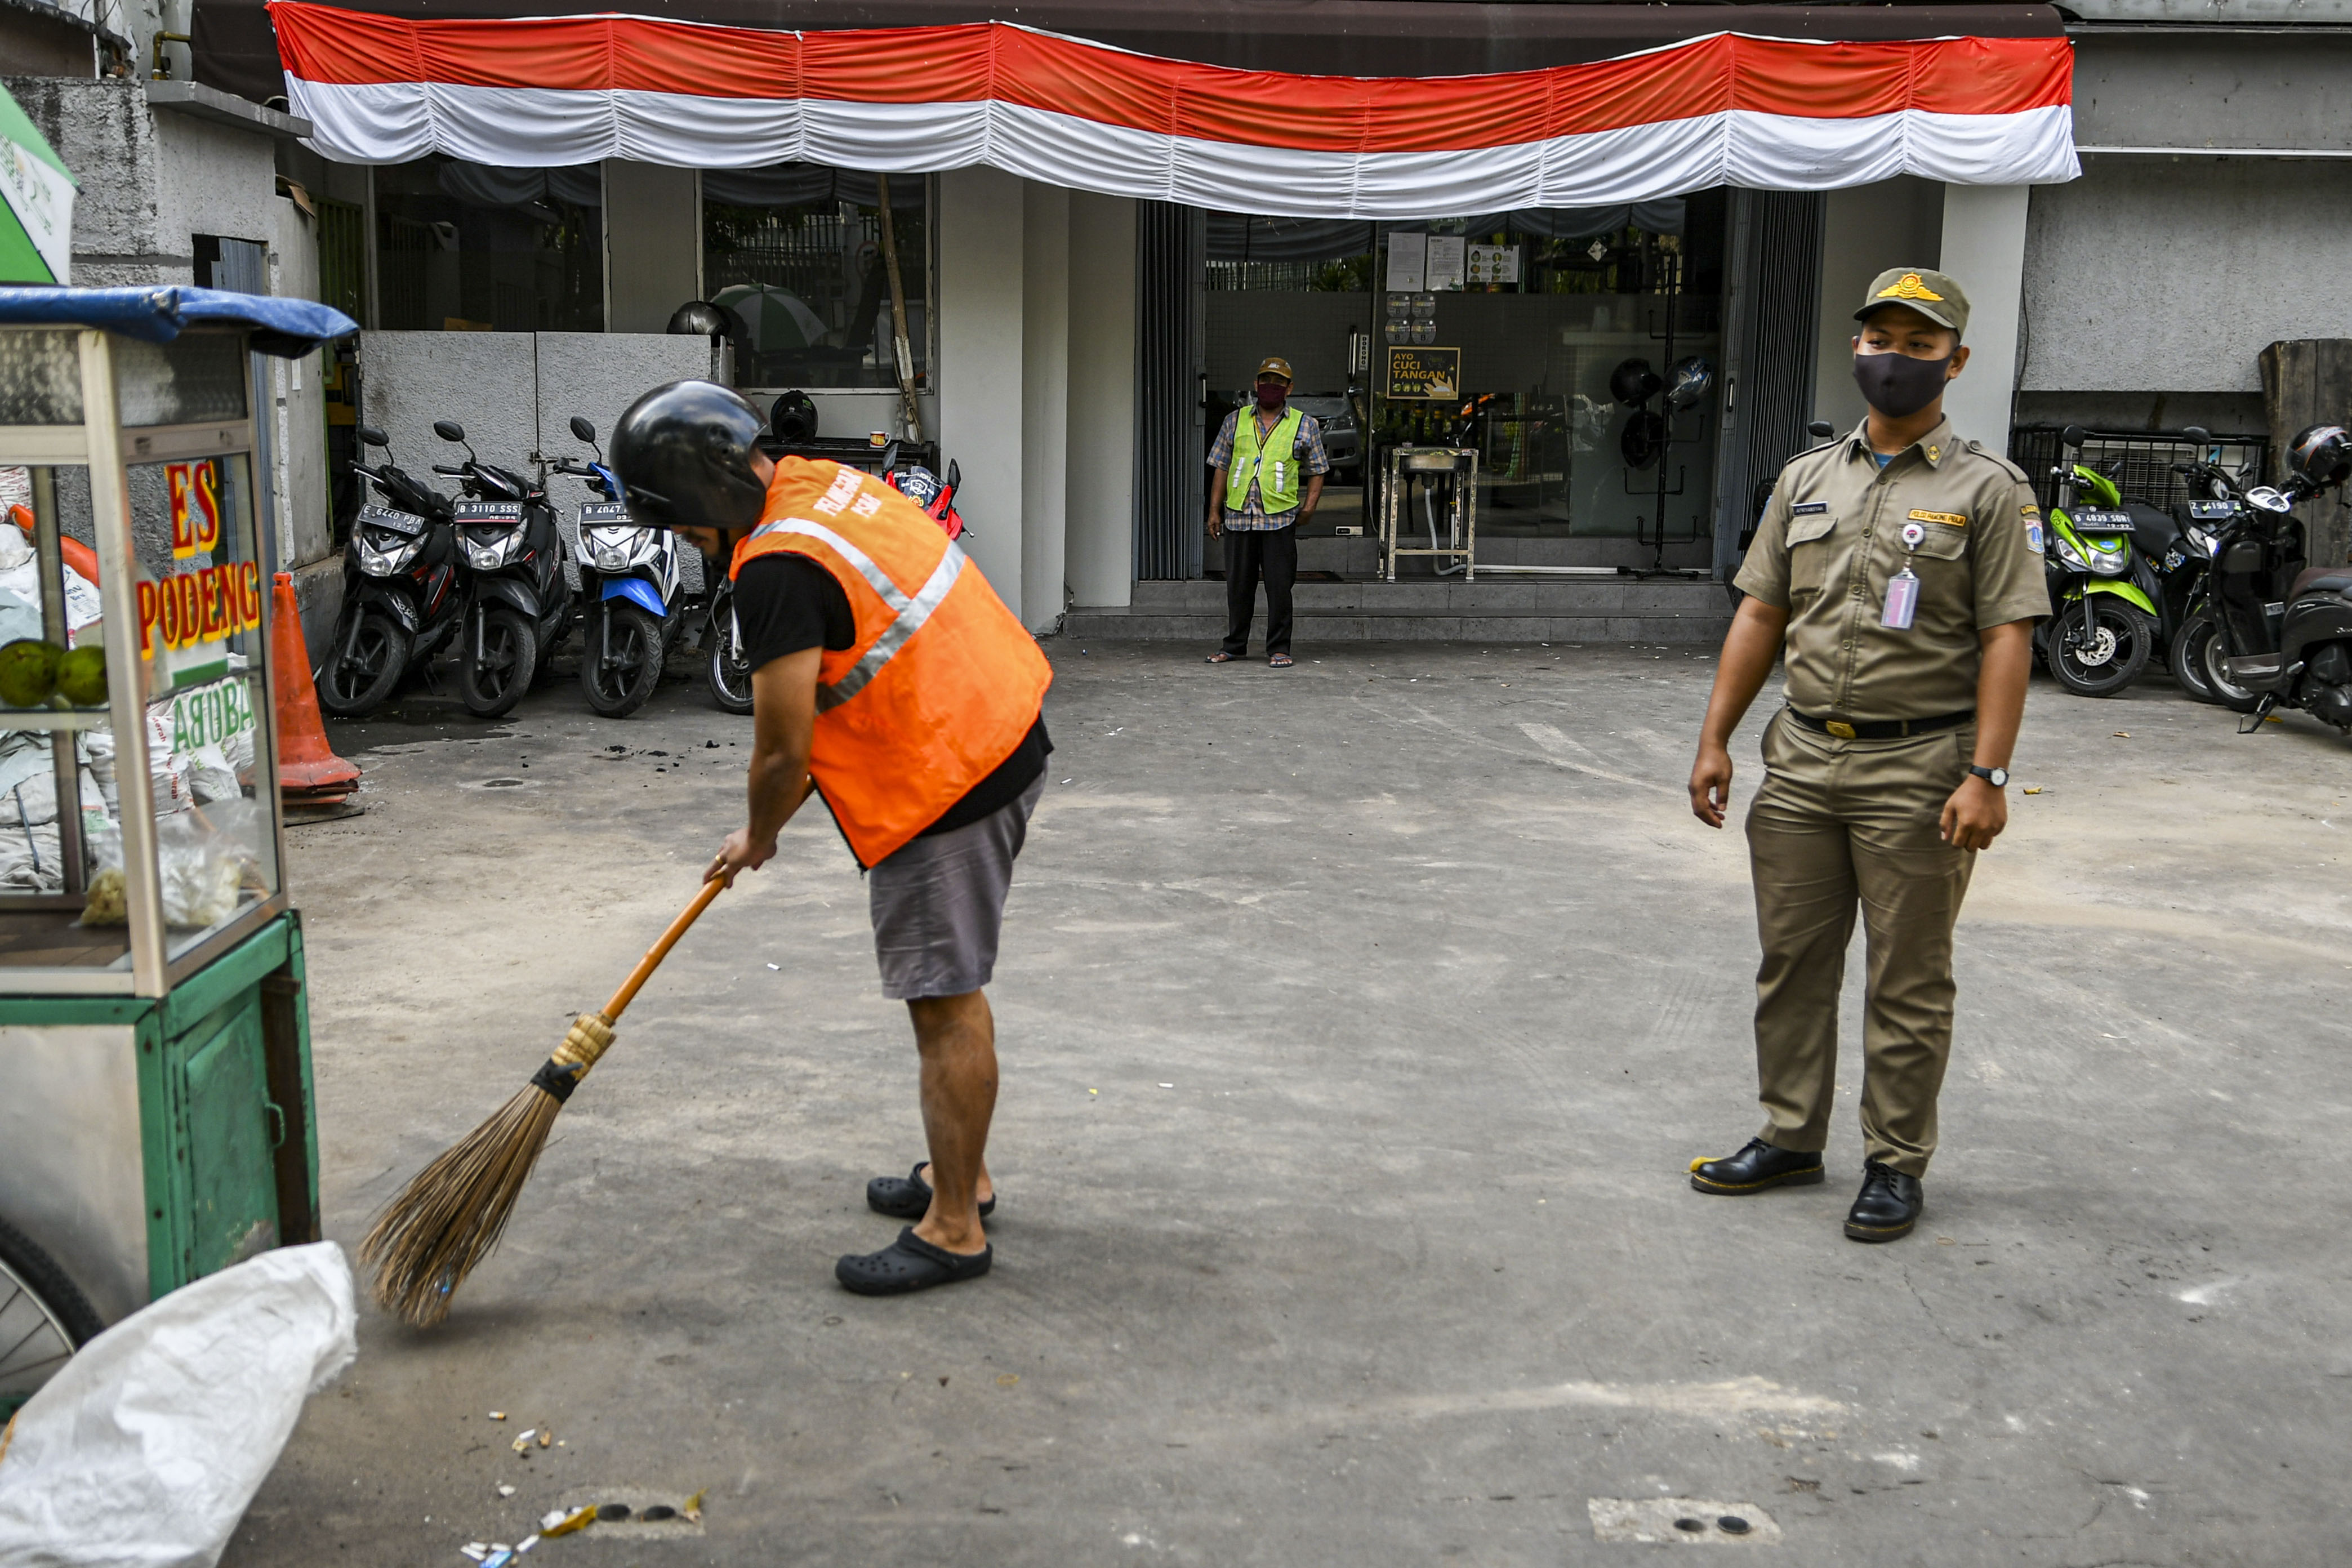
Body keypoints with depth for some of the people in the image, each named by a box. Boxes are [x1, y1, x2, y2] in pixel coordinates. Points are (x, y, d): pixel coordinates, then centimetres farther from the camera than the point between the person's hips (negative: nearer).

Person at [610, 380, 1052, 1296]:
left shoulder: (777, 569, -22)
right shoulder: (827, 484, 9)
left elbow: (784, 751, -17)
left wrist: (758, 839, 3)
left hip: (948, 782, -10)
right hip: (1000, 736, 10)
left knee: (944, 1000, -1)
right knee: (947, 986, 20)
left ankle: (954, 1231, 10)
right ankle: (960, 1175, 34)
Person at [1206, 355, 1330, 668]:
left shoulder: (1305, 426, 7)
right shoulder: (1235, 421, 11)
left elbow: (1317, 470, 10)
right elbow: (1221, 468, 12)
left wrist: (1310, 505, -2)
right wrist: (1214, 510, 7)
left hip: (1280, 518, -2)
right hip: (1237, 516, 2)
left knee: (1279, 587, -3)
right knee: (1238, 585, 7)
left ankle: (1279, 649, 6)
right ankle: (1234, 645, 18)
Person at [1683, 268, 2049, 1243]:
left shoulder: (1988, 490, -3)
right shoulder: (1806, 478, 11)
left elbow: (2007, 639, -9)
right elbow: (1760, 616, 12)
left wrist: (1987, 775, -17)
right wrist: (1715, 739, 6)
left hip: (1919, 772, -5)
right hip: (1802, 760, 5)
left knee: (1908, 984, 4)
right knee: (1792, 965, 12)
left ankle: (1896, 1164, 16)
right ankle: (1790, 1139, 26)